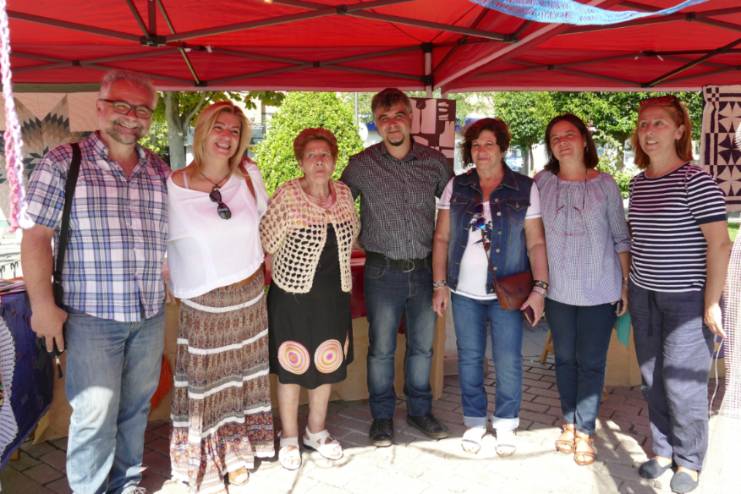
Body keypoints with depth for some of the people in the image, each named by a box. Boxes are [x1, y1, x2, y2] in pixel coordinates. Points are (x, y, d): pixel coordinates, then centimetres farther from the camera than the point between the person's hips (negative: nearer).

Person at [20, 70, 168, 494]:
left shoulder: (160, 172, 9)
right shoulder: (62, 163, -3)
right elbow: (36, 237, -6)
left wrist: (171, 297, 10)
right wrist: (43, 305, -10)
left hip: (150, 316, 4)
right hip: (90, 316, -4)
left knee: (136, 408, 15)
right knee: (95, 414, 0)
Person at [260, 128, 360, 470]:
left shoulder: (343, 194, 0)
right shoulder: (287, 196, -17)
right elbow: (266, 242, -11)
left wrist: (333, 265, 10)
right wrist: (295, 269, -2)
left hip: (334, 297, 5)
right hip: (294, 297, -5)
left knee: (327, 365, 17)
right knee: (291, 368, 10)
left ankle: (316, 431, 38)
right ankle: (289, 437, 30)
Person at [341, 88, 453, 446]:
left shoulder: (435, 162, 0)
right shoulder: (361, 165, -4)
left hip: (424, 268, 2)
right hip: (383, 271, -2)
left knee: (422, 346, 15)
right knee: (381, 349, 8)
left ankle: (420, 410, 34)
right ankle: (382, 416, 27)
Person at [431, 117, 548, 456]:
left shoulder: (525, 189, -2)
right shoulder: (456, 187, 3)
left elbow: (536, 243, -2)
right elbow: (441, 238, 4)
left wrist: (539, 287, -10)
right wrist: (440, 284, 0)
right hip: (464, 291, 2)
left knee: (508, 361, 5)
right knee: (469, 357, 12)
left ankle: (505, 423, 27)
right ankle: (474, 421, 30)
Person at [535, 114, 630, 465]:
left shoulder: (605, 184, -5)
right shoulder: (542, 182, -2)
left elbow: (620, 238, 1)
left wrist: (626, 284, -1)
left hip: (600, 291, -2)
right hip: (558, 290, 2)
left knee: (591, 363, 6)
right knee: (565, 358, 14)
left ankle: (584, 430, 21)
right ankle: (569, 421, 32)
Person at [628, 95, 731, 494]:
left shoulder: (695, 181, -12)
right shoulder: (638, 182, 7)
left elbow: (720, 243, -14)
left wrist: (712, 304, -14)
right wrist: (630, 287, 12)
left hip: (686, 298, -6)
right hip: (644, 296, 6)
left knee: (682, 383, 2)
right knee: (652, 379, 12)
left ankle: (689, 461, 23)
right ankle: (662, 450, 30)